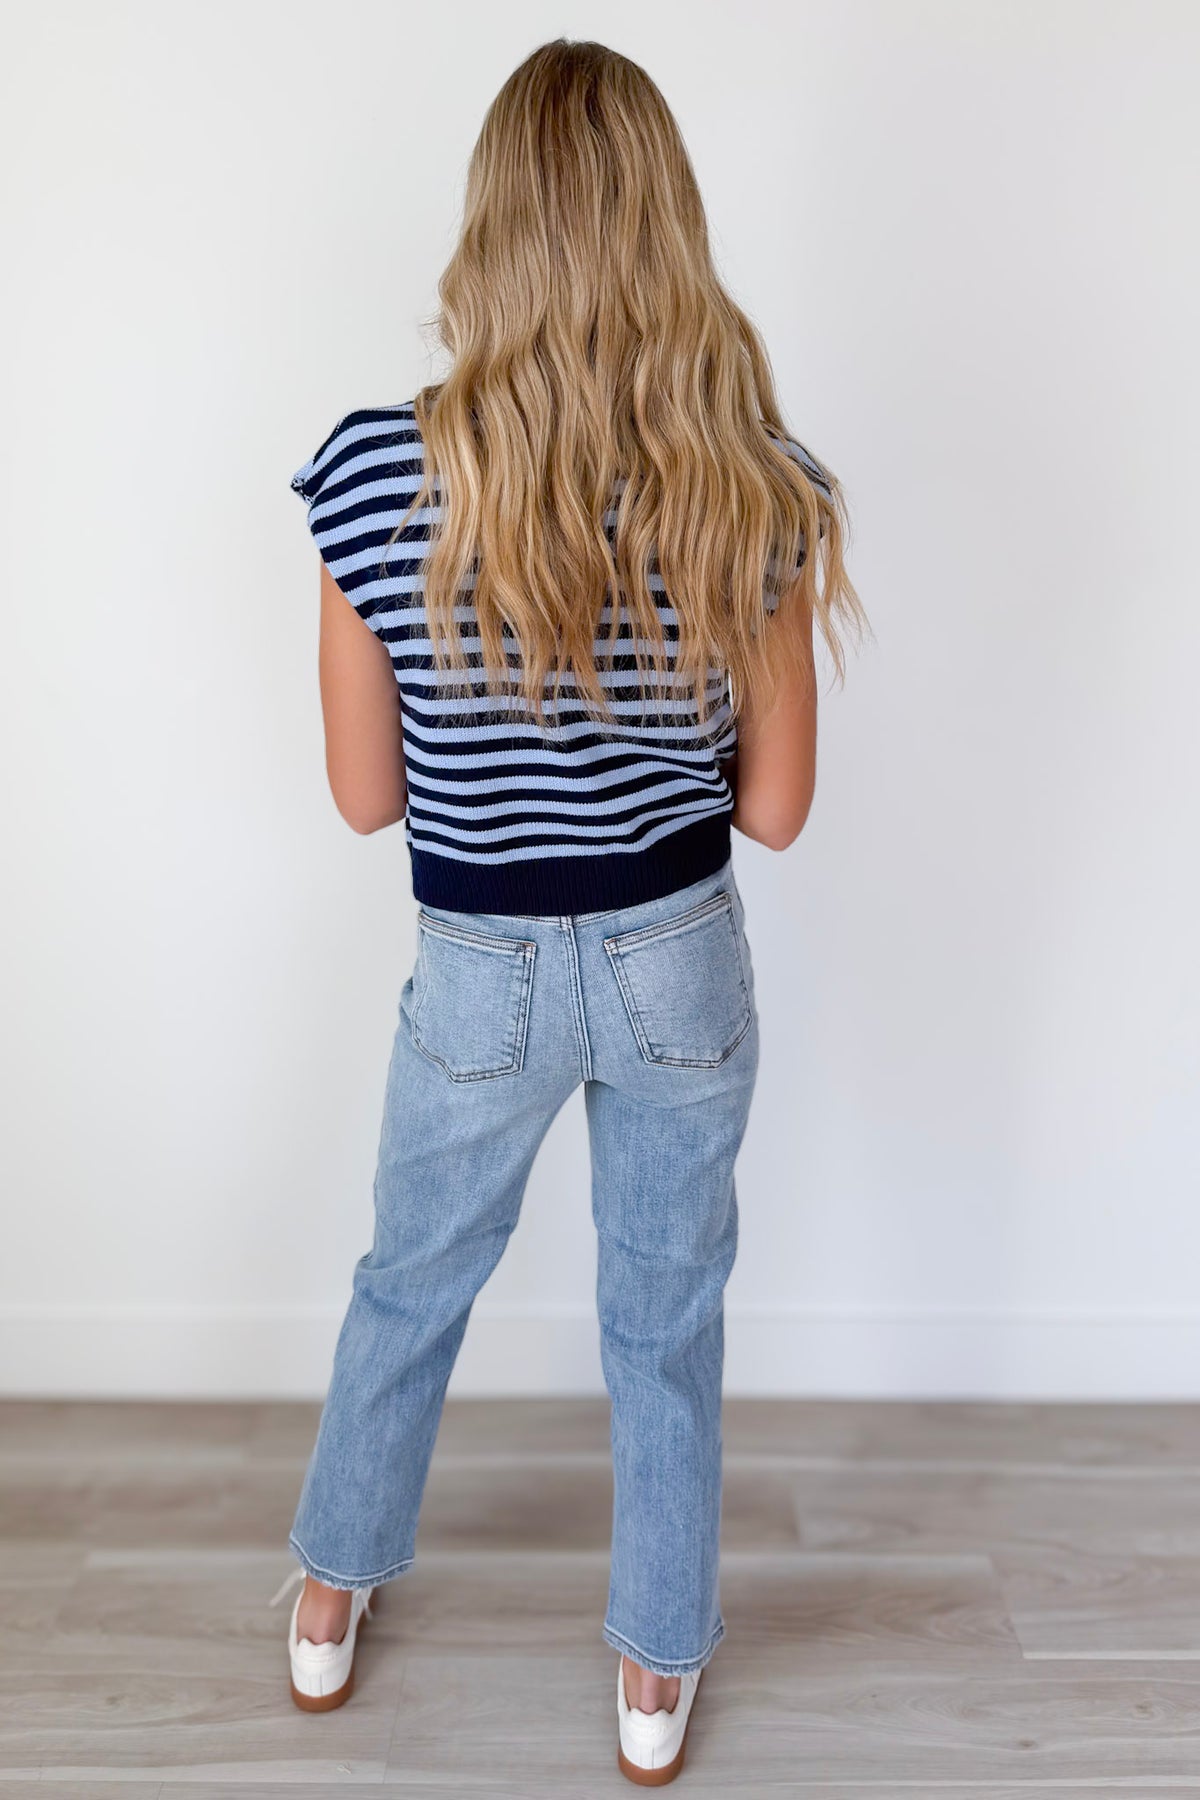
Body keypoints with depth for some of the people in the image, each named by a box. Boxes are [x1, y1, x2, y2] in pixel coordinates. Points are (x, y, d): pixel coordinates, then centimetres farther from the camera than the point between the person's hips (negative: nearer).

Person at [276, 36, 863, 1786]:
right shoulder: (757, 484, -15)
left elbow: (366, 793, -8)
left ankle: (330, 1609, 49)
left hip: (480, 976, 0)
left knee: (408, 1290, 25)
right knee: (668, 1322, 20)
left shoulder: (378, 472, -18)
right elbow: (776, 805, -8)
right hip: (682, 966, 1)